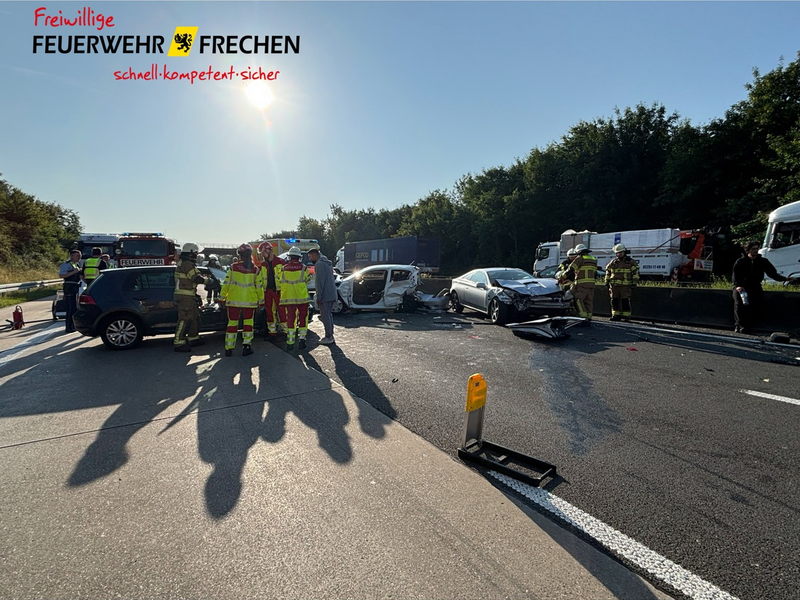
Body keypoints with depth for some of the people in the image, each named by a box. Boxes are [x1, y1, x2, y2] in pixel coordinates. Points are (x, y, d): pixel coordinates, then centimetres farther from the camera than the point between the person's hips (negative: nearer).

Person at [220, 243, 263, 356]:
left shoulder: (233, 267, -4)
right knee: (248, 323, 10)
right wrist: (260, 300, 12)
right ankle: (246, 346, 5)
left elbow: (226, 283, -1)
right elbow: (259, 286, 2)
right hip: (250, 301, 0)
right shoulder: (255, 269, -2)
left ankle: (229, 348, 8)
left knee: (232, 323, 7)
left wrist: (222, 297, 8)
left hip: (233, 300, 0)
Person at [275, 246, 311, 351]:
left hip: (288, 298, 1)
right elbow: (308, 280, 7)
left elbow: (278, 282, 6)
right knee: (303, 318, 11)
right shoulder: (303, 268, -6)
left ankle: (290, 343, 5)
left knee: (290, 319, 7)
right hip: (302, 298, -1)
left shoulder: (283, 269, -4)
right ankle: (302, 339, 6)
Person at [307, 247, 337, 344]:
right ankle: (330, 336, 20)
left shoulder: (319, 264, -12)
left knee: (325, 316, -4)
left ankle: (328, 337, -1)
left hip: (325, 295, -10)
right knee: (329, 315, 15)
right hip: (332, 295, 10)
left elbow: (320, 282, -18)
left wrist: (318, 296, -17)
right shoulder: (328, 263, 19)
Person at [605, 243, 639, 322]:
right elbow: (608, 272, 21)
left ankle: (626, 316, -1)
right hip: (614, 285, 4)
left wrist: (634, 282, -7)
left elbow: (635, 272, 0)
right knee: (614, 301, 4)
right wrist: (607, 282, 15)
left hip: (625, 286, -4)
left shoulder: (631, 262, 3)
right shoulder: (613, 262, 14)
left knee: (625, 301, -6)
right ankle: (616, 315, 11)